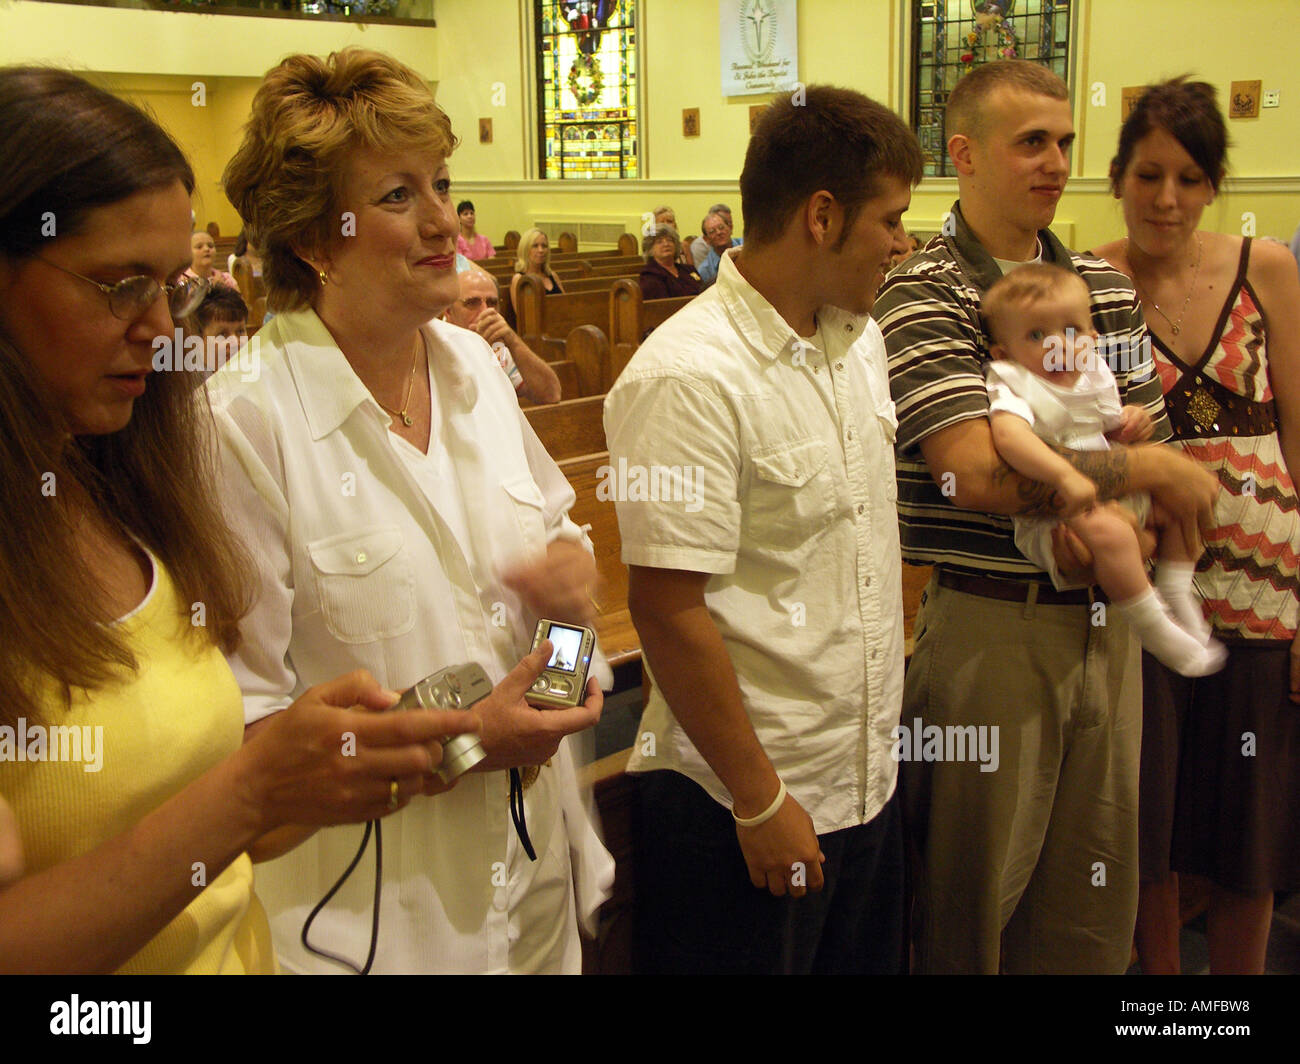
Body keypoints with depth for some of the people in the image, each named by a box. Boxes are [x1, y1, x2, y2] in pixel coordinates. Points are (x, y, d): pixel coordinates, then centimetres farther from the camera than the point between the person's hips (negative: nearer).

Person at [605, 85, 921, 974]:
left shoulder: (861, 337, 6)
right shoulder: (687, 380, -21)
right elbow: (668, 607, -22)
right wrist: (761, 800, -17)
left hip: (869, 775, 8)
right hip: (744, 802, -8)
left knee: (869, 955, 21)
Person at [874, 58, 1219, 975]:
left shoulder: (1108, 288, 10)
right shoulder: (923, 296, -11)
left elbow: (1149, 443, 12)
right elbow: (980, 473, -23)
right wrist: (1152, 471, -13)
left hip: (1104, 618, 6)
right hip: (991, 626, -6)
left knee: (1098, 895, 16)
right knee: (975, 897, 8)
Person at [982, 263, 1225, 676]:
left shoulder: (1093, 375, 9)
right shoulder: (1012, 385, -15)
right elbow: (1008, 435, -37)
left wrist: (1132, 423, 2)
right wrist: (1064, 475, -46)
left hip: (1116, 492, 9)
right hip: (1047, 518, -9)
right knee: (1108, 530, -36)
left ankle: (1176, 594, 22)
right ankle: (1156, 631, -19)